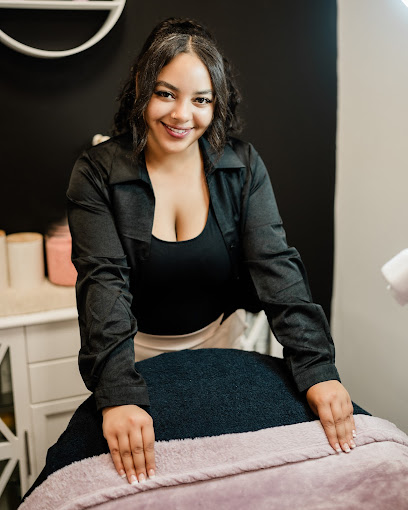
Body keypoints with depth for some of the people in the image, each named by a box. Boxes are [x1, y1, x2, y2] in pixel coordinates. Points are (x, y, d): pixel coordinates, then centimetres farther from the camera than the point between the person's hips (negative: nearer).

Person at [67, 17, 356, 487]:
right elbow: (103, 281, -28)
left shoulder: (242, 165, -14)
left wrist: (317, 367, -32)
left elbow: (275, 265, -20)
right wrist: (118, 393, -41)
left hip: (218, 334, 2)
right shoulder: (98, 173, -19)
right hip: (137, 343, -1)